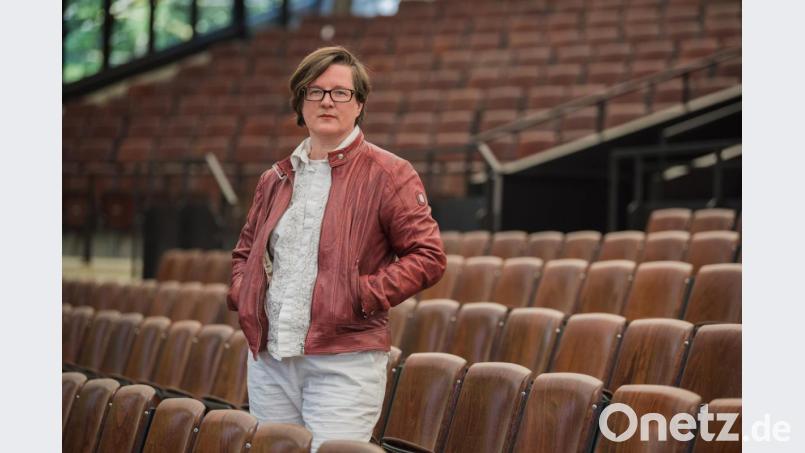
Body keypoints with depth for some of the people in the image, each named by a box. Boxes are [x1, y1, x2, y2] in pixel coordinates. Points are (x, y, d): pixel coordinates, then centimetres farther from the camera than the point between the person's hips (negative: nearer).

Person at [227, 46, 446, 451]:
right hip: (269, 362, 6)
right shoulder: (275, 180, 16)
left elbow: (428, 256, -7)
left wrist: (362, 295, -14)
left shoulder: (389, 175, -2)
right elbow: (244, 251, 29)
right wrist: (241, 294, 9)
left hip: (344, 362, -6)